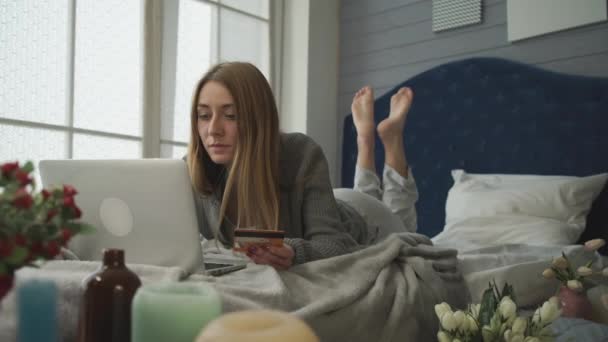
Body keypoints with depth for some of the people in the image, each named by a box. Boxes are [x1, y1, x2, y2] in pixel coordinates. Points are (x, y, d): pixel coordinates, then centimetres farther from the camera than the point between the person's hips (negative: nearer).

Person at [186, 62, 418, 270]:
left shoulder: (302, 155, -40)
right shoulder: (192, 171, -32)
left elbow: (330, 243, -44)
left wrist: (294, 254, -66)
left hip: (347, 232, -3)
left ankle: (389, 135, 42)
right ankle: (365, 134, 46)